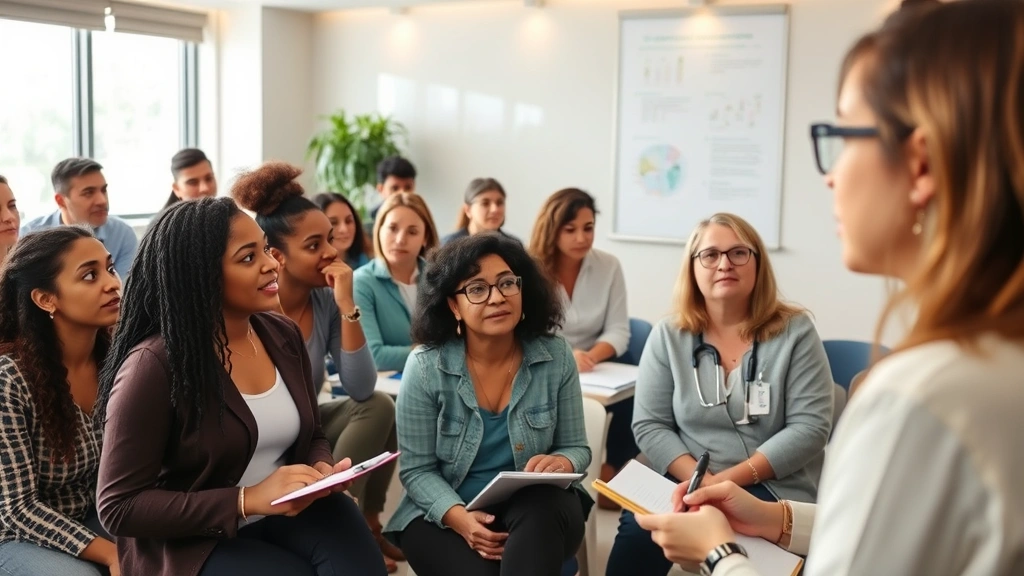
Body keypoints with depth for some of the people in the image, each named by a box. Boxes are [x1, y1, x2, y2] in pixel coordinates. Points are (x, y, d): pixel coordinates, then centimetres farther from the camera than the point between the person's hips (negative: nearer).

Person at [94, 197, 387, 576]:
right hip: (191, 540, -5)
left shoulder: (284, 336, 2)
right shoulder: (154, 366, -19)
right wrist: (248, 500, -24)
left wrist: (322, 470, -9)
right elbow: (118, 507, -17)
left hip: (290, 512, 5)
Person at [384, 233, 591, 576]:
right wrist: (460, 518, -24)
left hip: (536, 511, 1)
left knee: (545, 509, -34)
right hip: (443, 514, -1)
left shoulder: (556, 357, -4)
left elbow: (576, 448, 4)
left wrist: (562, 463, -21)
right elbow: (417, 470, -6)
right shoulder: (425, 366, -9)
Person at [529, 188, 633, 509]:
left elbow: (618, 332, -4)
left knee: (637, 400, -26)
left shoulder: (609, 266, 0)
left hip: (595, 373, 2)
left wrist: (591, 355, -27)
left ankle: (609, 474, -4)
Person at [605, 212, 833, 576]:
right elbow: (650, 426, 2)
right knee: (639, 526, -27)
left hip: (775, 489, -2)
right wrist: (700, 481, -16)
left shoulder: (794, 331, -1)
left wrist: (730, 480, -17)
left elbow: (810, 427, -8)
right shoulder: (668, 336, 5)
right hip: (688, 483, 3)